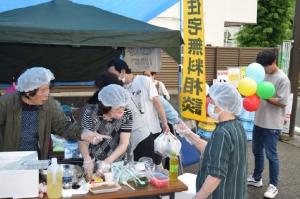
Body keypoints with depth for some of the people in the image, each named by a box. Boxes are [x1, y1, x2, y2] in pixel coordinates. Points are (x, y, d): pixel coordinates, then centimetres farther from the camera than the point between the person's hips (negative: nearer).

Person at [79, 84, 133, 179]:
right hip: (93, 162, -1)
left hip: (116, 163, 1)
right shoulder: (90, 112, -17)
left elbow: (123, 144, -15)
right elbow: (83, 142, -14)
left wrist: (107, 162, -30)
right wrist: (87, 160, -33)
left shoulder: (127, 115, -13)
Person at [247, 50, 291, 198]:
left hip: (272, 125, -7)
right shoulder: (263, 75, 7)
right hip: (258, 121, 7)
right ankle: (256, 178, 34)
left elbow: (282, 102, -17)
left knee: (271, 155, 2)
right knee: (257, 151, 18)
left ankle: (273, 185, 17)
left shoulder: (282, 79, -15)